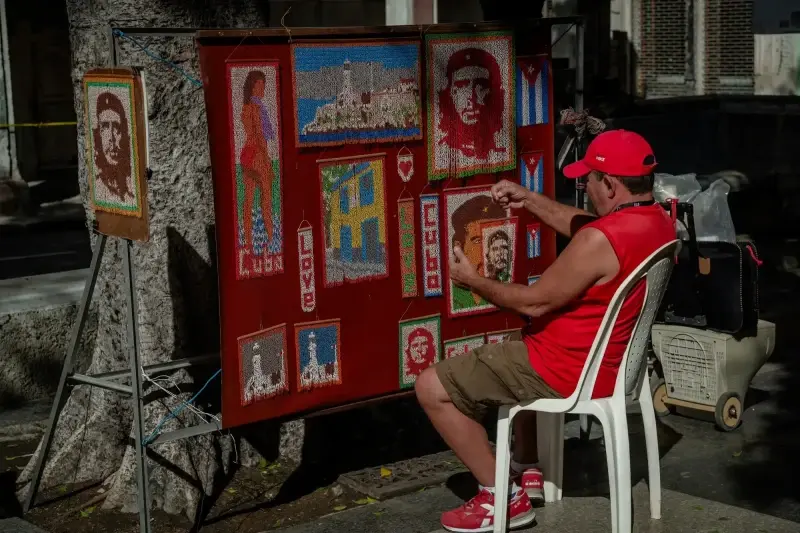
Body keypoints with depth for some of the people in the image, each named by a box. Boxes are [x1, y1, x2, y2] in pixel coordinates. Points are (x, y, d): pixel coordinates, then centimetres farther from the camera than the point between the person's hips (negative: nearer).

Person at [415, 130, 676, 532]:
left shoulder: (601, 241, -29)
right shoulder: (657, 220, 0)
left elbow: (534, 302, -20)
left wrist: (474, 281, -5)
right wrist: (529, 200, 14)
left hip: (567, 372, -10)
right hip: (609, 361, 10)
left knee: (431, 387, -5)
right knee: (514, 353, 39)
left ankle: (503, 498, 2)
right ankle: (528, 469, 38)